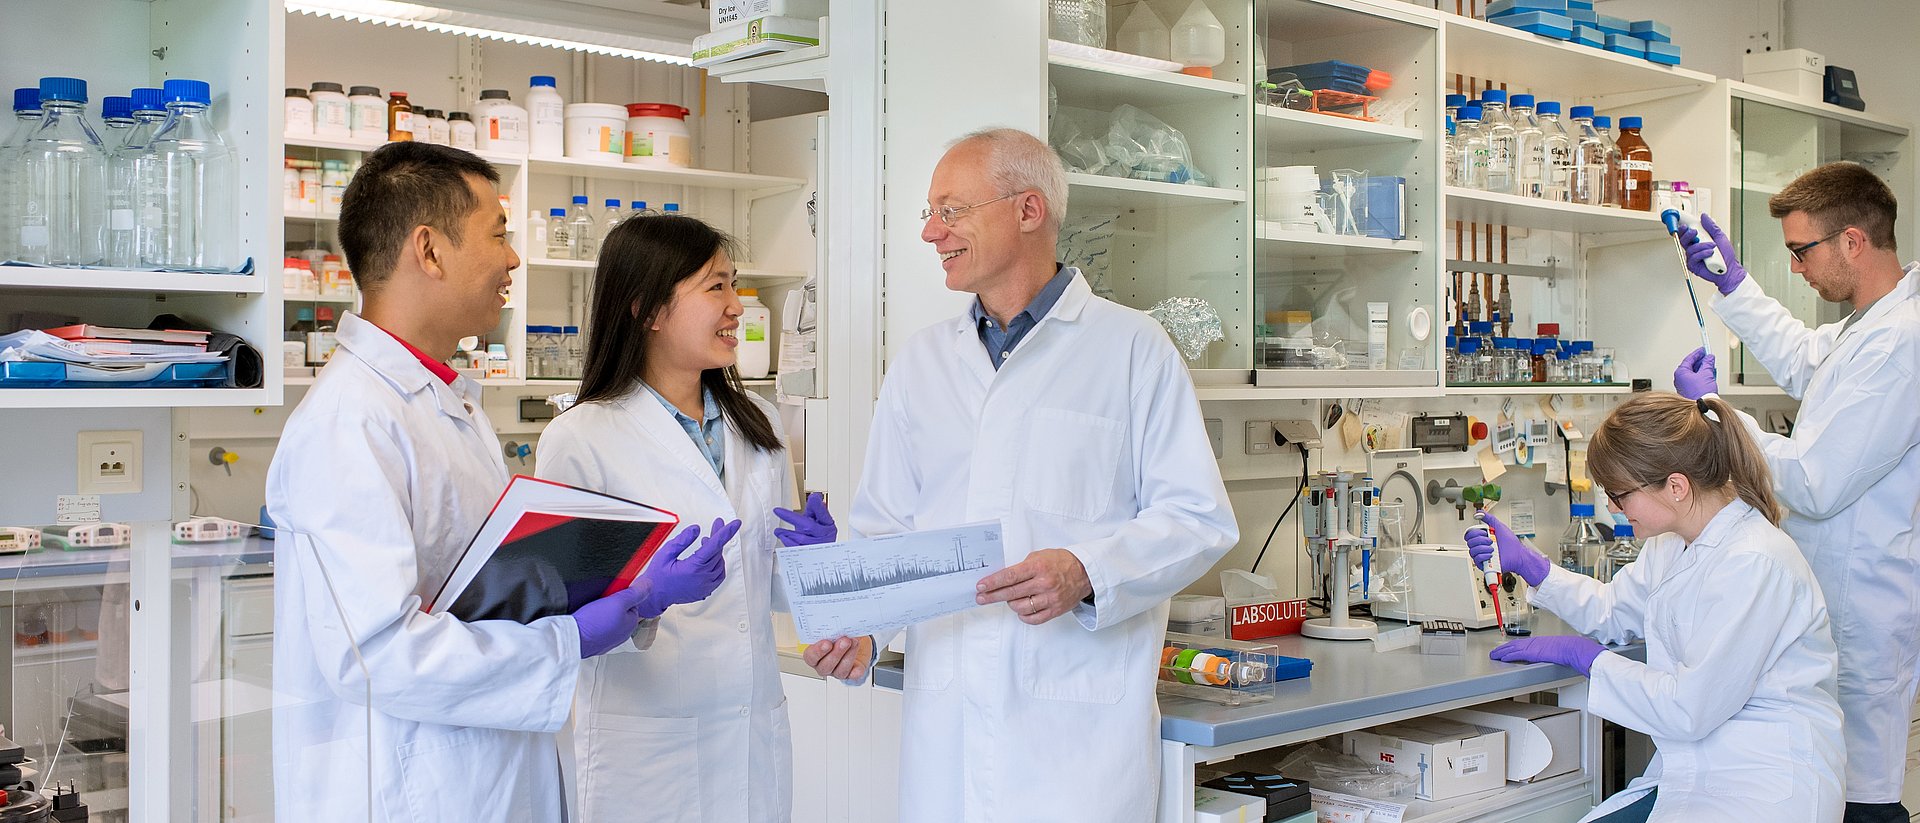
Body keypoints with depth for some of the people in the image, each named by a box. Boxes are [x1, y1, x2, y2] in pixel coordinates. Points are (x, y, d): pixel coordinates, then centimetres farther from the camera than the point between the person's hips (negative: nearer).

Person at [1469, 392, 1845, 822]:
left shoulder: (1754, 564, -20)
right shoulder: (1673, 546, 9)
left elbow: (1689, 709, -20)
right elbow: (1612, 611, 28)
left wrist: (1582, 655, -10)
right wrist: (1525, 561, 16)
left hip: (1767, 783, -8)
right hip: (1691, 771, 8)